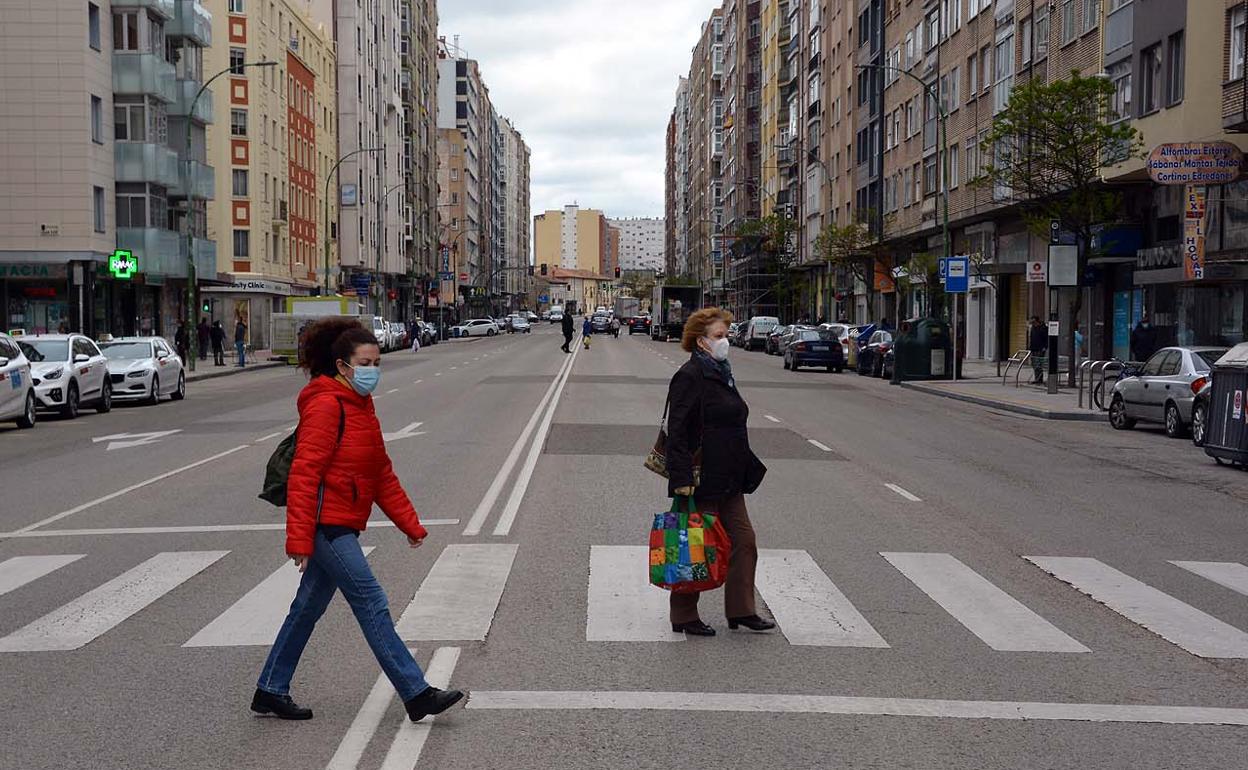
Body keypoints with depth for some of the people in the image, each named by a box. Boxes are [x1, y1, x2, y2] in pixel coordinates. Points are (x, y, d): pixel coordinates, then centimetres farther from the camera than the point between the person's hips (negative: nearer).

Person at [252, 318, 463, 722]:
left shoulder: (361, 405, 16)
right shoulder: (326, 405, -13)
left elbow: (382, 473, 20)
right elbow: (304, 474, -18)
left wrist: (410, 524, 20)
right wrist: (299, 538, -22)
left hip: (340, 525, 10)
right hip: (326, 523, -10)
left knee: (309, 608, 15)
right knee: (372, 605, -9)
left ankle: (270, 692, 26)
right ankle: (417, 694, -6)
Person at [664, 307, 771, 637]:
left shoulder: (721, 373, 15)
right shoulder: (690, 376, -14)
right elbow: (677, 431, -19)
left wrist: (746, 470, 21)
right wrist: (682, 478, -24)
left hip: (728, 481, 9)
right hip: (702, 482, -9)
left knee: (744, 541, 8)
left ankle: (741, 610, 17)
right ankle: (684, 617, 13)